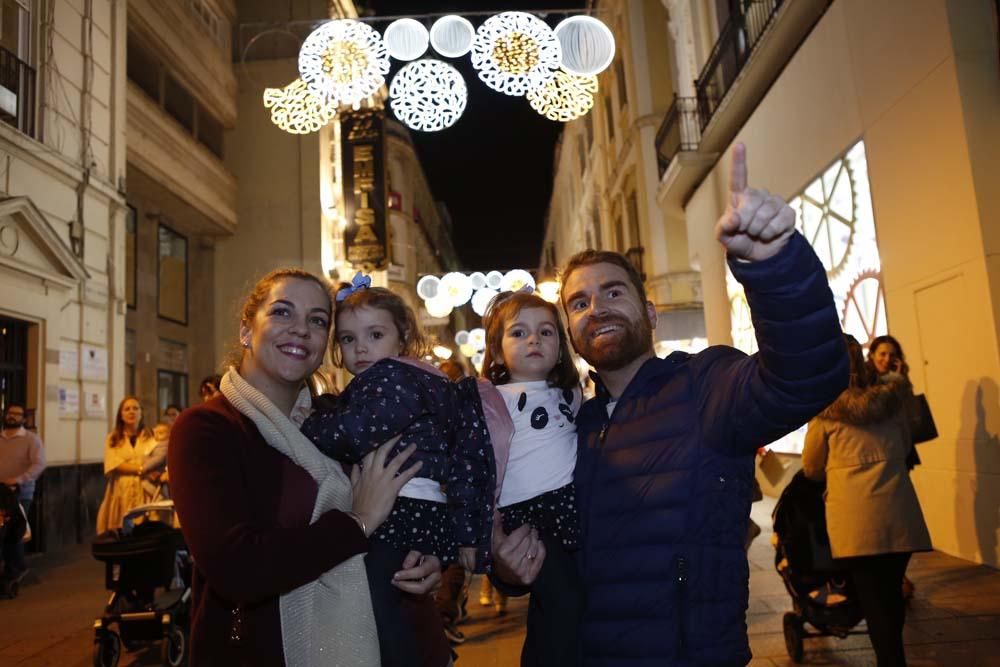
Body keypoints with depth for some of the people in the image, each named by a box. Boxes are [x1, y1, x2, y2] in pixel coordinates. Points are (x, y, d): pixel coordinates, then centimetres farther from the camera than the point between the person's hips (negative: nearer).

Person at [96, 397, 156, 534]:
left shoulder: (150, 436, 10)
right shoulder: (112, 438, 11)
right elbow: (114, 464, -3)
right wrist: (141, 469, -13)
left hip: (144, 491, 0)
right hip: (120, 492, 1)